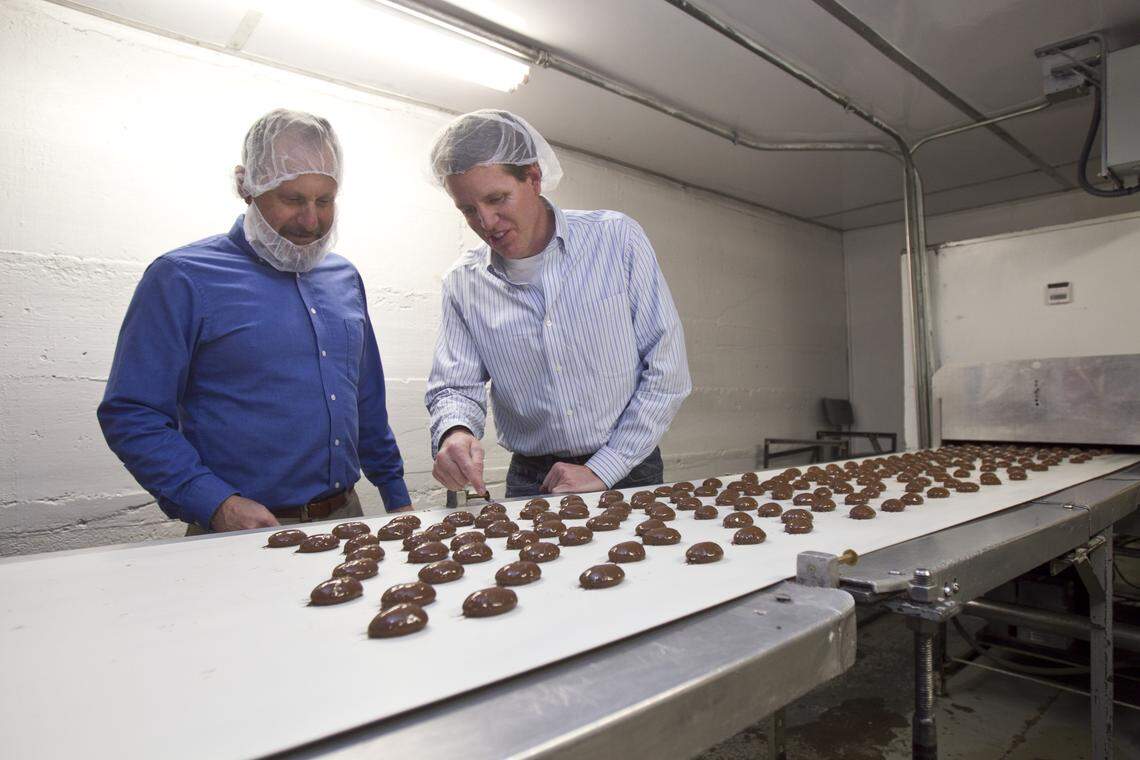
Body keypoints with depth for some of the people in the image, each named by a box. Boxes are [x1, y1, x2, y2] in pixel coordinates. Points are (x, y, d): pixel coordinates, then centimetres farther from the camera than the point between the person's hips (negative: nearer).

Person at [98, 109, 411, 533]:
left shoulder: (344, 277, 11)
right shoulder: (182, 279, -5)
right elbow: (130, 417, -8)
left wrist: (397, 497, 13)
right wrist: (219, 505, -19)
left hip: (347, 517, 4)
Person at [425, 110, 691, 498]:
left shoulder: (617, 238, -5)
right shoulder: (462, 284, 2)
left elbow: (668, 371, -5)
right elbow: (455, 388, 5)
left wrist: (601, 471, -9)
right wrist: (454, 432, -19)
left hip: (628, 471, -1)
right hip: (531, 482, 2)